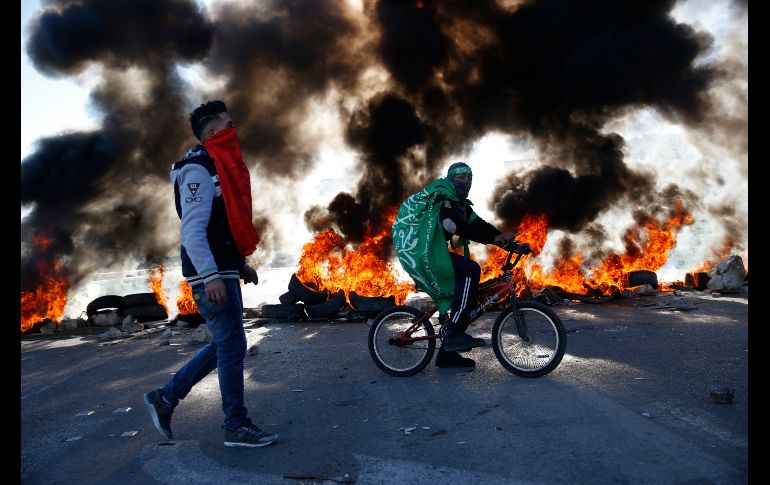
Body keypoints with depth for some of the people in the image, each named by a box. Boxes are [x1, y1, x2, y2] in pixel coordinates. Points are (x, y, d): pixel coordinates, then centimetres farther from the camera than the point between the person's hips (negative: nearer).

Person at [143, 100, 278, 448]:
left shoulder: (219, 167, 20)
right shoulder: (199, 169, -12)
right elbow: (192, 229, -21)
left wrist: (240, 264, 20)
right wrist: (211, 276, -27)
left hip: (223, 272, 10)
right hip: (210, 275, -10)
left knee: (224, 345, 14)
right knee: (232, 346, -3)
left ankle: (165, 398, 25)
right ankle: (236, 427, 9)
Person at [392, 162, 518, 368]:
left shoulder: (459, 203, 19)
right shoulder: (443, 196, -11)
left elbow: (476, 223, 6)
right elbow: (454, 225, -28)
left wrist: (502, 236, -11)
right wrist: (493, 238, -32)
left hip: (427, 253, 10)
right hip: (421, 252, -10)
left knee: (465, 297, 8)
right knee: (470, 270, -25)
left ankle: (447, 353, 16)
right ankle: (454, 334, -24)